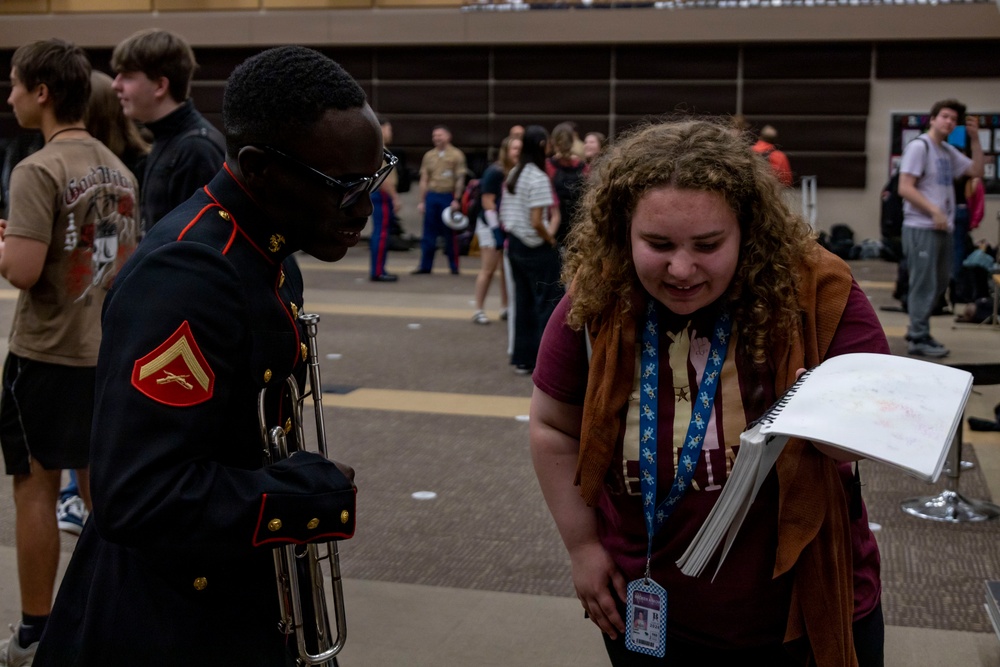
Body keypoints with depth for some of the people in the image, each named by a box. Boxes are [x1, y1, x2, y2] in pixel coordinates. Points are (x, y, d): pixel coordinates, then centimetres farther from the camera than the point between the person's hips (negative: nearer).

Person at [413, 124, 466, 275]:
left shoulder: (456, 155, 0)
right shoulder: (429, 155, 11)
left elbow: (460, 179, -3)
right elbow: (424, 179, 13)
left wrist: (456, 199, -10)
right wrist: (422, 200, 8)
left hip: (448, 197, -3)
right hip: (431, 196, 3)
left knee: (450, 233, 2)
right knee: (429, 233, 3)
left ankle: (454, 266, 9)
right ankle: (425, 265, 8)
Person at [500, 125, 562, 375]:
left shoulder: (513, 174, 8)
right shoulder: (539, 179, -18)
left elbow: (505, 212, 15)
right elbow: (536, 222, -24)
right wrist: (550, 238, -7)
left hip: (515, 246, 8)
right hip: (538, 250, -8)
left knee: (523, 303, 14)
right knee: (548, 303, 2)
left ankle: (522, 359, 19)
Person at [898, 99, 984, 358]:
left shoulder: (949, 152, 16)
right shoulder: (918, 147, -8)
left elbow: (977, 171, 14)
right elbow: (905, 188, -15)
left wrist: (974, 138, 6)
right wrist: (934, 212, -19)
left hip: (943, 229, 9)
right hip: (922, 228, -9)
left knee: (938, 284, 14)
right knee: (924, 285, -6)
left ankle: (917, 330, 24)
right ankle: (919, 339, 0)